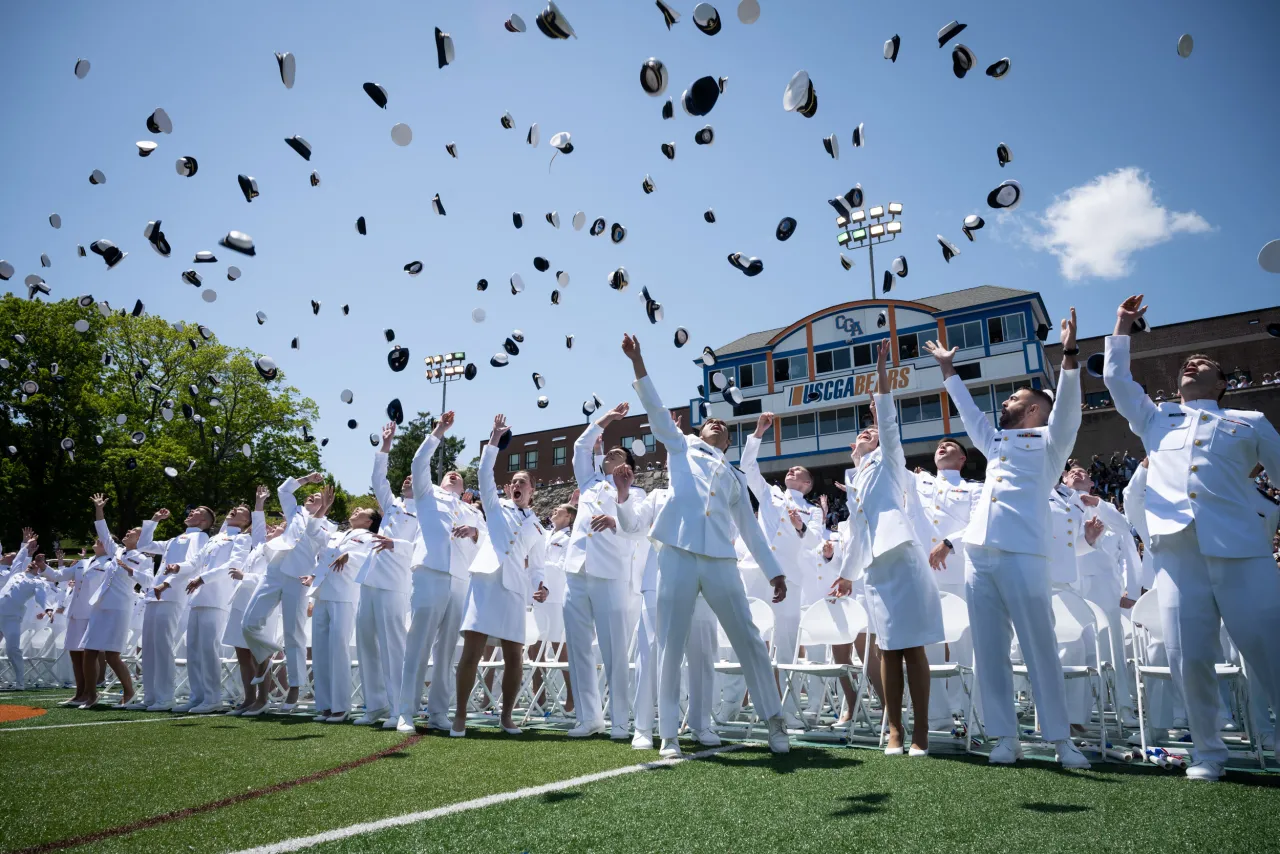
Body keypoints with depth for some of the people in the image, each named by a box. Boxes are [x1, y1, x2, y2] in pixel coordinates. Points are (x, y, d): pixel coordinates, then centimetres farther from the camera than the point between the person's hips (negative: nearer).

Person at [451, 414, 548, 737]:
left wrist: (540, 587, 0)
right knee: (471, 651, -9)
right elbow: (485, 474, 7)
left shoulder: (537, 528, 23)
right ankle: (460, 716, 1)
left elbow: (535, 567, 20)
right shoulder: (496, 507, 18)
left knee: (514, 657, 0)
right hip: (486, 582, -2)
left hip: (515, 590, 2)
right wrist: (495, 438, 2)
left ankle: (506, 716, 16)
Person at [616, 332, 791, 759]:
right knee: (670, 647, -1)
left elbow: (750, 528, 23)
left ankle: (775, 721, 14)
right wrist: (638, 362, 0)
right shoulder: (681, 448, 19)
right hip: (677, 556, -2)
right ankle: (669, 733, 7)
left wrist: (774, 571, 15)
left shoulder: (734, 477, 25)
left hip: (721, 562, 2)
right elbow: (656, 410, 9)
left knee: (749, 642, 1)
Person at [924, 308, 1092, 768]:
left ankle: (1061, 740, 6)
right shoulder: (996, 442, 24)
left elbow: (1066, 410, -8)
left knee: (1040, 649, -2)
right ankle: (1006, 738, 9)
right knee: (989, 652, 4)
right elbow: (969, 411, 36)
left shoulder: (1048, 441, 9)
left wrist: (1069, 356, -20)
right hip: (978, 555, 6)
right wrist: (949, 369, 40)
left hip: (1022, 554, -6)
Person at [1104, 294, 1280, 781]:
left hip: (1240, 548, -1)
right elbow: (1116, 379, 24)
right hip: (1176, 550, 1)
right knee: (1190, 659, -2)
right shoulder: (1155, 420, 25)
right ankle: (1208, 752, 12)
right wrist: (1123, 328, 26)